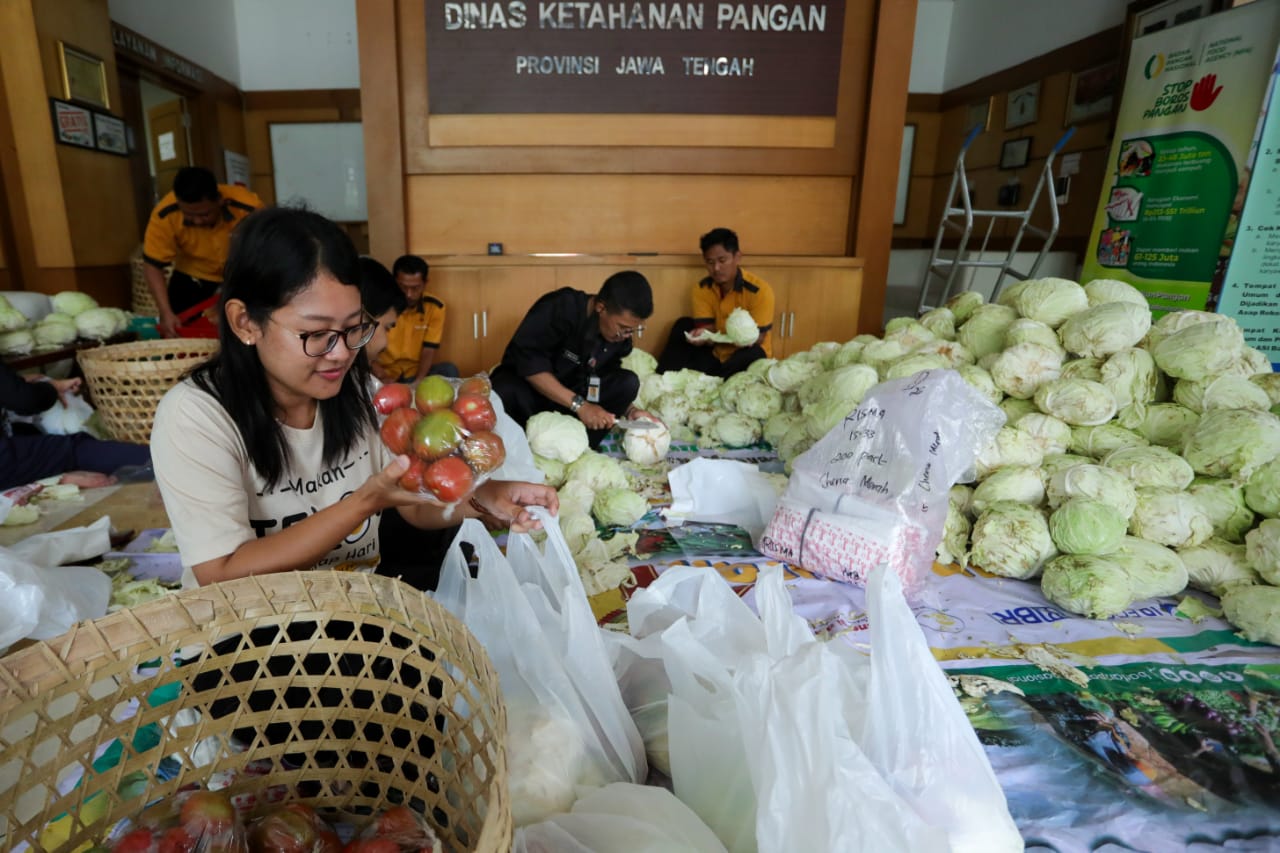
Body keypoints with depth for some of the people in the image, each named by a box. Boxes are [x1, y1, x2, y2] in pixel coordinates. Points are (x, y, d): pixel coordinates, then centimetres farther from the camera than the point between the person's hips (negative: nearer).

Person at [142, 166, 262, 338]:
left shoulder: (249, 209, -33)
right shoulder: (165, 215, -27)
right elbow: (153, 265, -18)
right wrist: (166, 312, -29)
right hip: (193, 276, 1)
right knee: (178, 333, -2)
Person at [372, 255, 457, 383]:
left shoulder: (435, 307, -5)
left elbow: (429, 351, -6)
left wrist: (418, 382, -24)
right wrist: (382, 377, -27)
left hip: (415, 373, 2)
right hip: (386, 374, -2)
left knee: (449, 371, -25)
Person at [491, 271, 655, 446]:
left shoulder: (619, 338, -5)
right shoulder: (560, 308, -23)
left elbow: (608, 384, 4)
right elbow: (528, 363, -29)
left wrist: (630, 410, -15)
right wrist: (579, 405, -33)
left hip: (570, 398, 5)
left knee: (628, 382, -17)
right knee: (505, 392, -40)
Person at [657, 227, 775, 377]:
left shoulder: (760, 290, -19)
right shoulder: (702, 288, -6)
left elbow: (757, 338, -20)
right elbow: (708, 329, -10)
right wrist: (702, 336, -36)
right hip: (716, 353, 4)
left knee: (753, 354, -36)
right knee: (683, 325, -8)